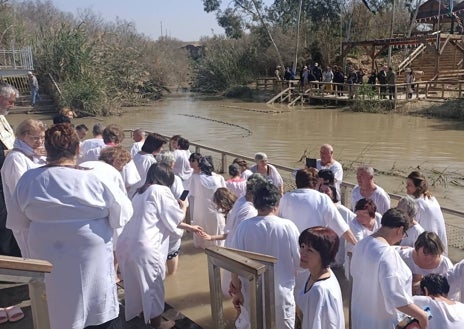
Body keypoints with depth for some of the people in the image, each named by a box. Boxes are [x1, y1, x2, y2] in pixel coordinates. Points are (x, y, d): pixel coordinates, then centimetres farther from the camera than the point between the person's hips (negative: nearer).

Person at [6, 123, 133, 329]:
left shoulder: (27, 180, -6)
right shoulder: (95, 179, -16)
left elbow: (18, 225, 4)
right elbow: (123, 213, -8)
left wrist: (31, 256, 17)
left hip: (47, 262, 3)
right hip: (91, 262, -3)